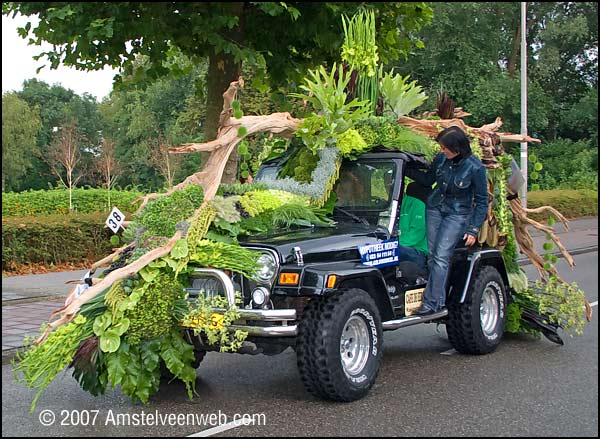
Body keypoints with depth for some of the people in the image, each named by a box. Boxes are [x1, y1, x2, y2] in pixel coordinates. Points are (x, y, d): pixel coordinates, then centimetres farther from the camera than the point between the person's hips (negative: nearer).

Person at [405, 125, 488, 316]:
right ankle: (439, 299, 6)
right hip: (435, 207, 5)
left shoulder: (475, 168, -18)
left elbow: (481, 201, -9)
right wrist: (406, 169, 2)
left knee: (441, 256, -14)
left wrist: (474, 229, -13)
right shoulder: (441, 158, -5)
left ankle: (432, 302, -14)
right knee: (432, 256, 0)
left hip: (457, 214, -5)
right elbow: (428, 179, 14)